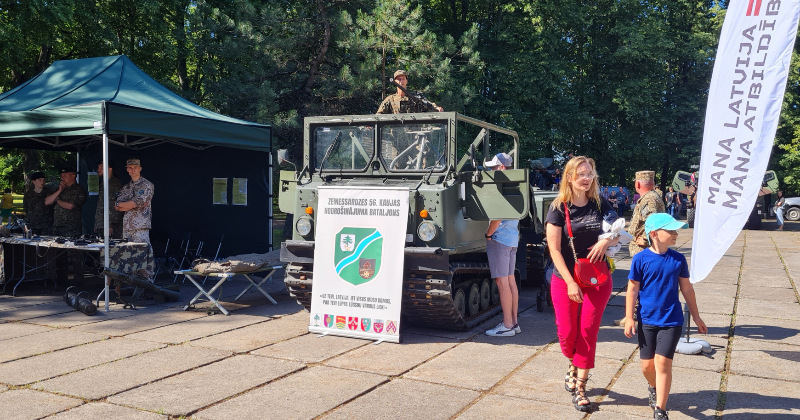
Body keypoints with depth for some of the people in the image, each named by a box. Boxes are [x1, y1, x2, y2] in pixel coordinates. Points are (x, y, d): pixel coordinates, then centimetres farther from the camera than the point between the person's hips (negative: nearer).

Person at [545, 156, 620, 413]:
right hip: (565, 280, -1)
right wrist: (571, 282, -17)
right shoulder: (559, 208, -7)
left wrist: (607, 241, -12)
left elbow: (617, 234, 13)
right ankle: (573, 366, 33)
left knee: (587, 333, 1)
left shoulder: (600, 205, 1)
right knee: (567, 334, -1)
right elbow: (554, 249, -11)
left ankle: (580, 389, 12)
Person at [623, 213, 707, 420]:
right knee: (647, 365, 8)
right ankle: (653, 387, 42)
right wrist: (629, 319, -6)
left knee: (663, 362, -8)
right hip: (647, 320, 0)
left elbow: (686, 289, 9)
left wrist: (696, 317, 14)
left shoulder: (678, 259, -1)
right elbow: (632, 290, -4)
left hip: (672, 321, 0)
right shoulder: (641, 259, -8)